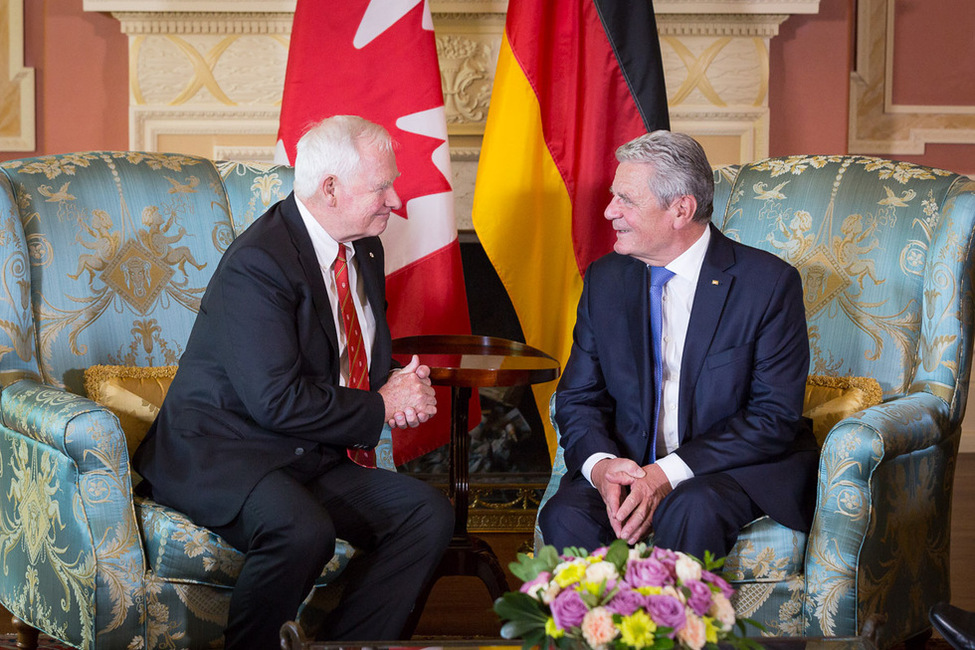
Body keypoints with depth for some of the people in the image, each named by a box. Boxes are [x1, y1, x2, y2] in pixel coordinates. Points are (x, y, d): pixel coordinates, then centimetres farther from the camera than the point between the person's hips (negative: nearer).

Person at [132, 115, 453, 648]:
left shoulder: (365, 251, 10)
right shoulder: (256, 263, -18)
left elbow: (373, 361, 22)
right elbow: (277, 401, -24)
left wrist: (404, 386, -3)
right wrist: (380, 407, -13)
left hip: (313, 461, 8)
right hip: (220, 458, -8)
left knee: (430, 514, -11)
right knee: (303, 530, -36)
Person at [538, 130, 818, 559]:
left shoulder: (769, 282, -9)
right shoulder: (605, 279, 6)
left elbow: (775, 416, -12)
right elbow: (578, 398, 8)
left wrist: (668, 474, -22)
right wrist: (600, 464, -16)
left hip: (737, 468, -3)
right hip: (629, 465, 3)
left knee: (691, 511, -35)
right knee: (565, 515, -26)